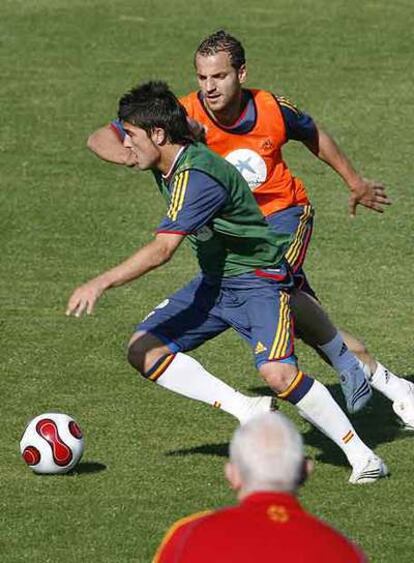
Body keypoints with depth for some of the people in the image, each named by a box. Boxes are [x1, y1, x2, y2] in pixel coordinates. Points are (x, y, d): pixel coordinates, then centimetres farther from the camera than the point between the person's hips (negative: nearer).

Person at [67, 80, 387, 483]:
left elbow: (162, 250, -36)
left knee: (277, 373, -29)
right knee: (143, 350, -6)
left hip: (258, 281, -9)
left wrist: (100, 284, -37)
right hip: (213, 282, 9)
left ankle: (360, 454, -13)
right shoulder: (168, 166, -1)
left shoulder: (198, 177, -28)